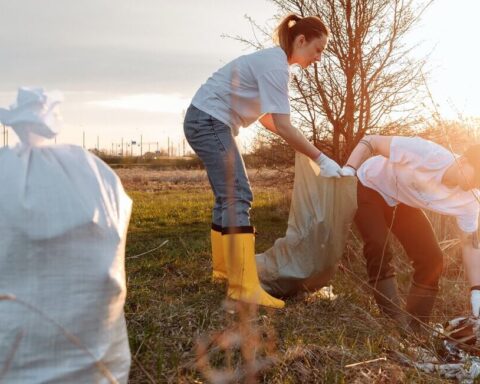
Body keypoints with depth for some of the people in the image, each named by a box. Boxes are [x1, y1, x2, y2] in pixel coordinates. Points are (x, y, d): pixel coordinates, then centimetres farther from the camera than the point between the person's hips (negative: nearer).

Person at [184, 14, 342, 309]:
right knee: (238, 197, -16)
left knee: (229, 196, 14)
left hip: (208, 123, 11)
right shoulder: (275, 66, -18)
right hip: (209, 121, -11)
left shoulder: (272, 61, 14)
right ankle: (244, 287, -18)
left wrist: (301, 142, 3)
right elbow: (283, 126, -24)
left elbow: (265, 116, 14)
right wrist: (321, 159, -20)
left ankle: (224, 268, 24)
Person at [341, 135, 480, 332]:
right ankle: (396, 320, -15)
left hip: (403, 203, 5)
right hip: (369, 187, -5)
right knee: (378, 248, -24)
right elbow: (370, 141, -31)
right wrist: (347, 171, -43)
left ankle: (415, 327, 4)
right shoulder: (429, 154, -39)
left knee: (432, 258, -7)